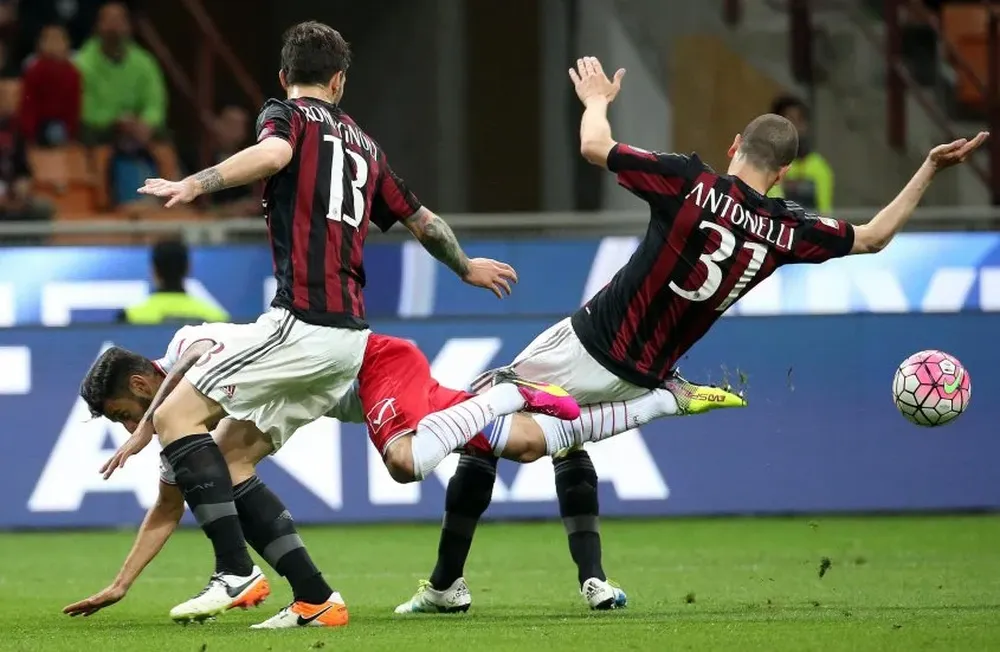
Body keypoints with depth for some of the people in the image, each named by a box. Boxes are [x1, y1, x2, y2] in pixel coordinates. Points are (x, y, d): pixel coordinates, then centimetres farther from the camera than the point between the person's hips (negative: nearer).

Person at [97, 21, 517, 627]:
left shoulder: (287, 114, 4)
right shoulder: (364, 143, 23)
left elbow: (274, 151, -21)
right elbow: (420, 219, 33)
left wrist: (196, 184, -22)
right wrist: (466, 266, 50)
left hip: (301, 322, -7)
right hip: (351, 337, 7)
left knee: (176, 414, -8)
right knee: (232, 454, 14)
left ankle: (236, 570, -21)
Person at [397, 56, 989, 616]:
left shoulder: (692, 184, -16)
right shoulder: (786, 231, -4)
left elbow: (595, 146, -7)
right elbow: (873, 237, 11)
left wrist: (597, 100, 15)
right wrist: (933, 167, 14)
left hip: (585, 351, -5)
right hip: (640, 379, 5)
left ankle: (447, 583, 3)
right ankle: (593, 579, 19)